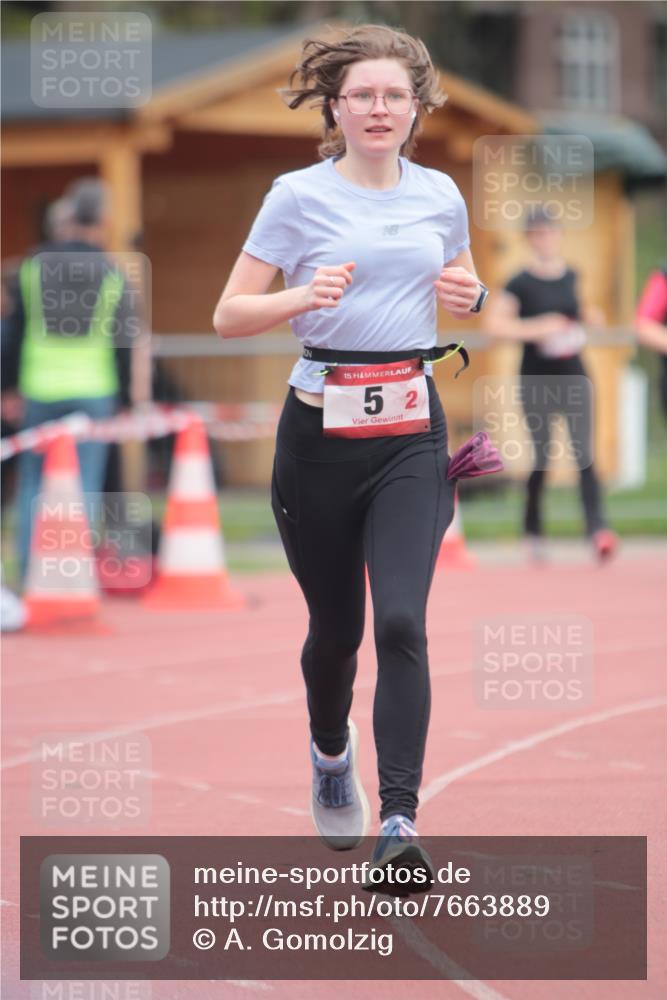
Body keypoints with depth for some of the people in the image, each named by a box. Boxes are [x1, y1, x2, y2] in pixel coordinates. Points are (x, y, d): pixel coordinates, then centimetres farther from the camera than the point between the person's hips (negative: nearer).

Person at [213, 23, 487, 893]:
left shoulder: (441, 196, 8)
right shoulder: (299, 196, -3)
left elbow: (463, 287, 25)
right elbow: (229, 315, -4)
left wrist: (470, 296, 0)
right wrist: (305, 295, -22)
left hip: (411, 434, 1)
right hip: (320, 429, -1)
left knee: (401, 622, -15)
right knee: (336, 625, 10)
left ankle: (399, 822, -17)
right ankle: (331, 754, 43)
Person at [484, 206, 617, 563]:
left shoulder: (570, 275, 6)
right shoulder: (521, 283, -10)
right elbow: (493, 323, -17)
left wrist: (588, 315, 2)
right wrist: (536, 328, -25)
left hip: (573, 377, 3)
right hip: (536, 382, -3)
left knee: (584, 453, -11)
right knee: (542, 459, 1)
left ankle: (596, 527, -20)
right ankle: (532, 528, 23)